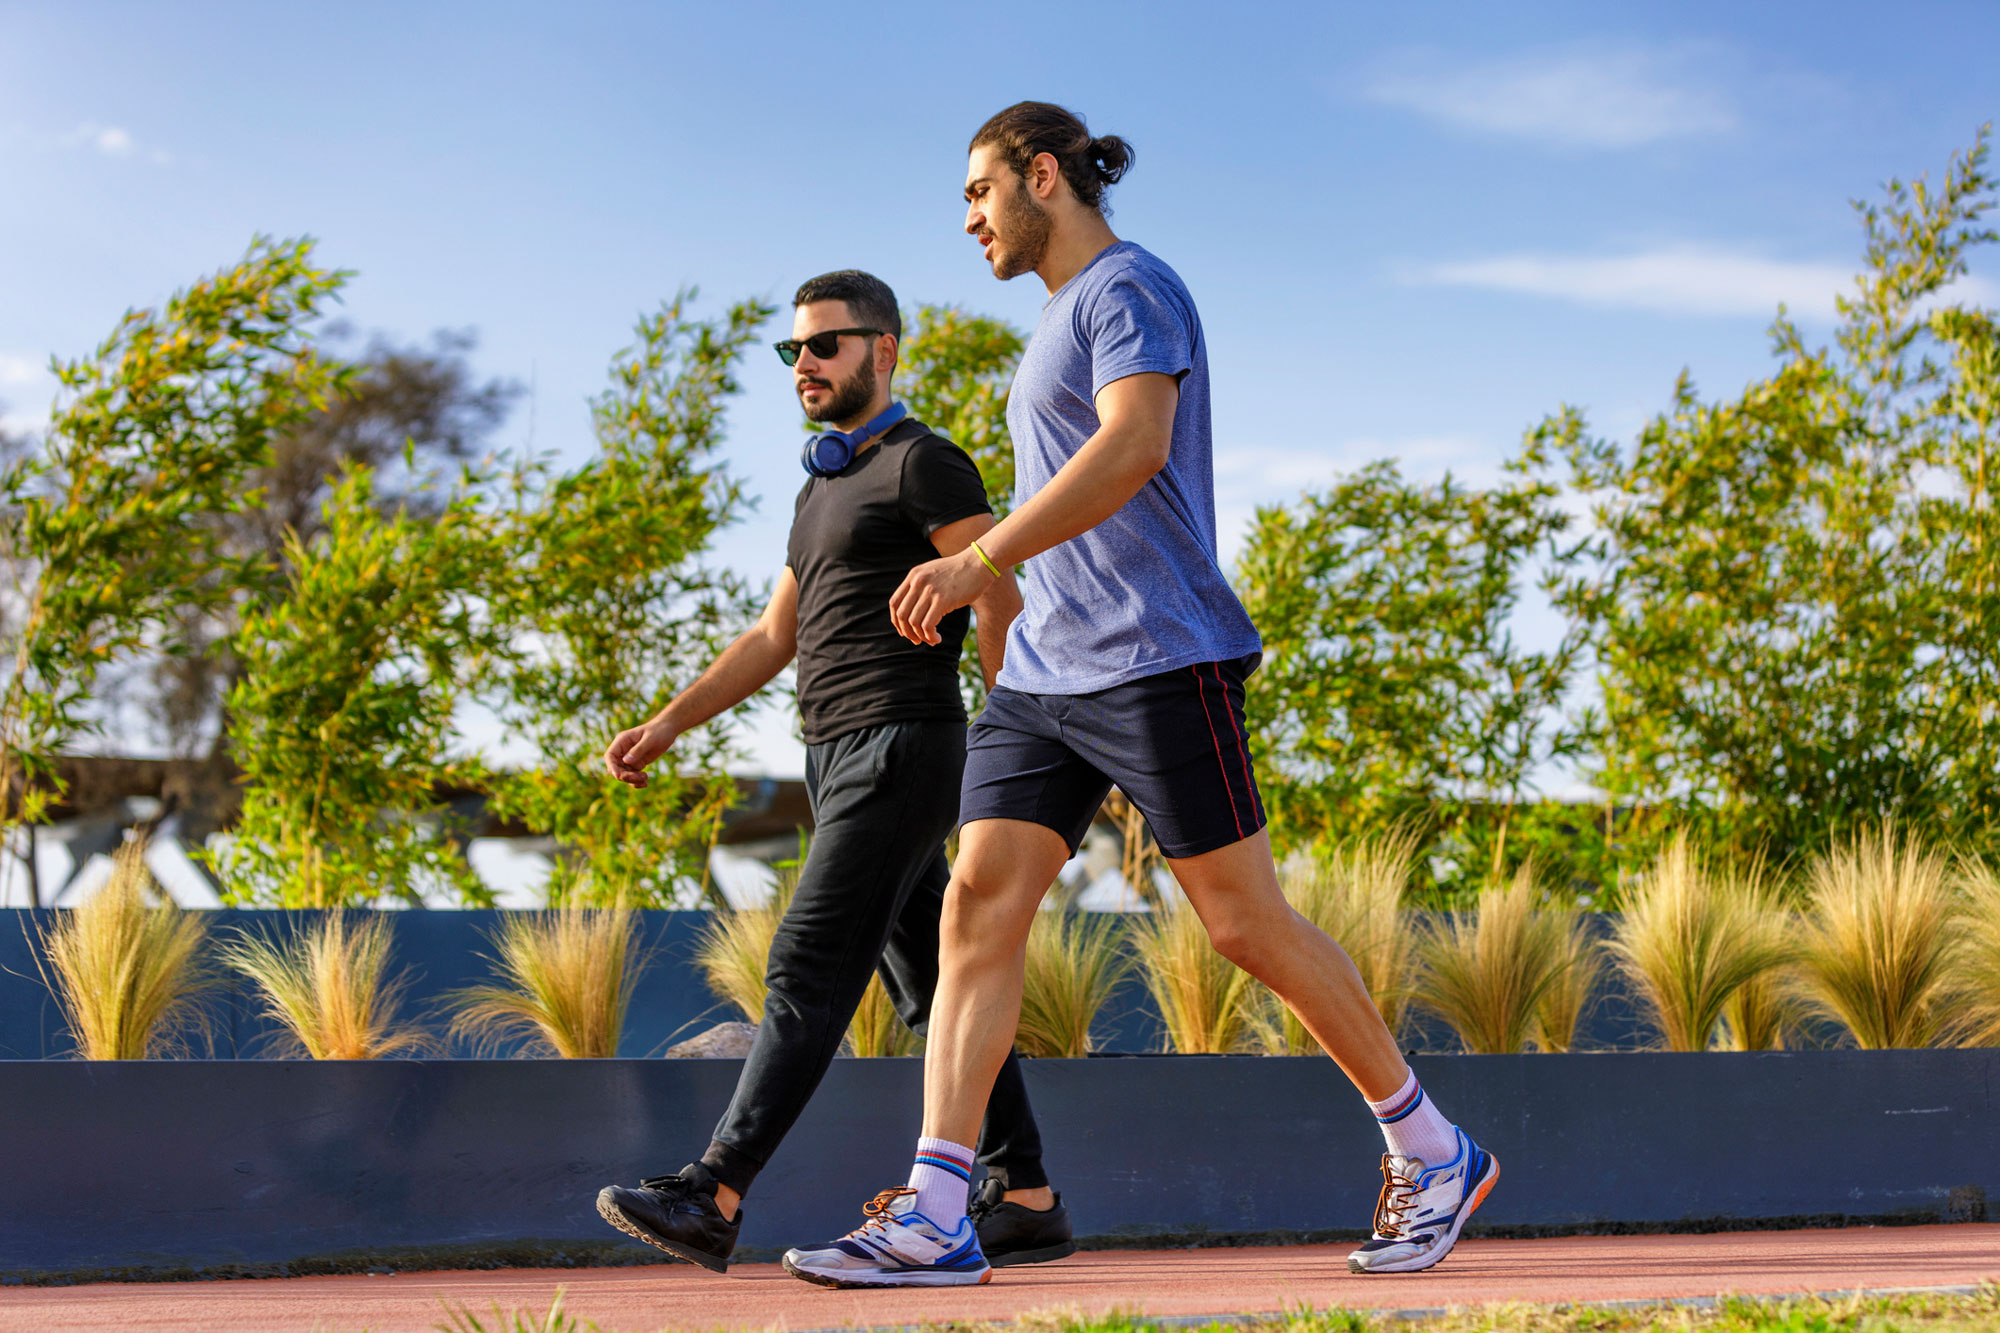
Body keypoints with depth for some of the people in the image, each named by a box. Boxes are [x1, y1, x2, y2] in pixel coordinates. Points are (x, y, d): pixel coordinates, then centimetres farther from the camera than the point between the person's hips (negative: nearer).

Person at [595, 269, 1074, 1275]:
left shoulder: (923, 465, -5)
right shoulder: (823, 490, 23)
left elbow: (1004, 607, -12)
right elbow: (771, 640, 25)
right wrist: (665, 727, 15)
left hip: (901, 750, -9)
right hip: (841, 762, 9)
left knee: (809, 968, -15)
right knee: (935, 988, 7)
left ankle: (711, 1200, -21)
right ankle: (1027, 1203, 10)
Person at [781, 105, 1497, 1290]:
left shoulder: (1131, 288, -6)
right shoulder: (1065, 318, 23)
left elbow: (1136, 449, -23)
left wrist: (982, 559, -30)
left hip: (1156, 661, -9)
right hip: (1046, 672, 9)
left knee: (1247, 925, -5)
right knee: (980, 902, -5)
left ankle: (1435, 1157, 11)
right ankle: (931, 1222, -11)